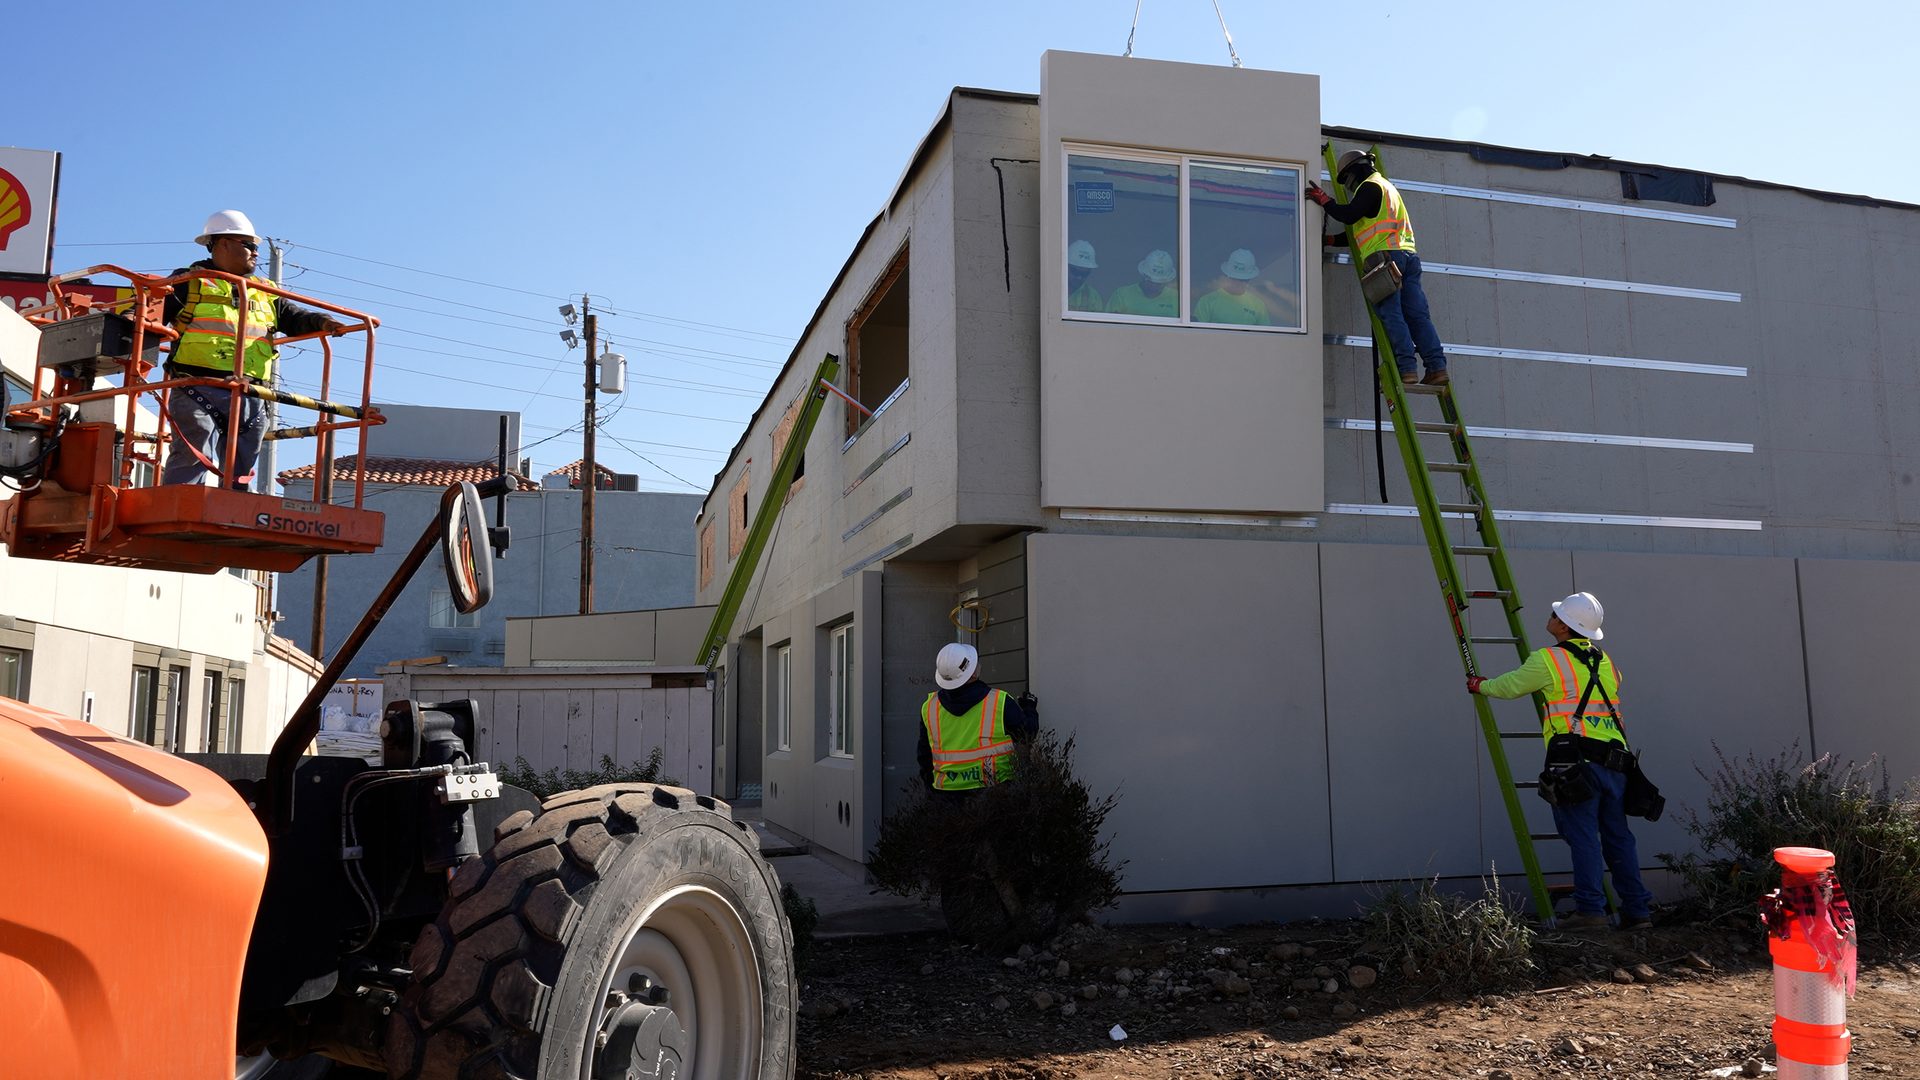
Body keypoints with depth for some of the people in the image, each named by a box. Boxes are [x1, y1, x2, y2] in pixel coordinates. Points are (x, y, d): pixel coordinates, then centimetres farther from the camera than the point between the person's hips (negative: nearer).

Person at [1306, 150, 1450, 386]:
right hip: (1407, 255, 8)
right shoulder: (1387, 187, 33)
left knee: (1391, 316, -11)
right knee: (1417, 315, 0)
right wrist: (1332, 240, 29)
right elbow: (1366, 231, 32)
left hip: (1385, 255, -8)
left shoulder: (1370, 187, 3)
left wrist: (1324, 200, 3)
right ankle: (1437, 367, -9)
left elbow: (1349, 216, -11)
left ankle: (1407, 369, -19)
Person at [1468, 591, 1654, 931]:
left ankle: (1590, 909, -10)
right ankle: (1636, 911, 12)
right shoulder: (1605, 661, 19)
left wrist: (1480, 685, 28)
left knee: (1582, 833, -7)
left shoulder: (1549, 660, -2)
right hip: (1614, 759, 7)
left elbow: (1510, 686, 8)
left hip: (1578, 758, -7)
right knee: (1617, 835, 10)